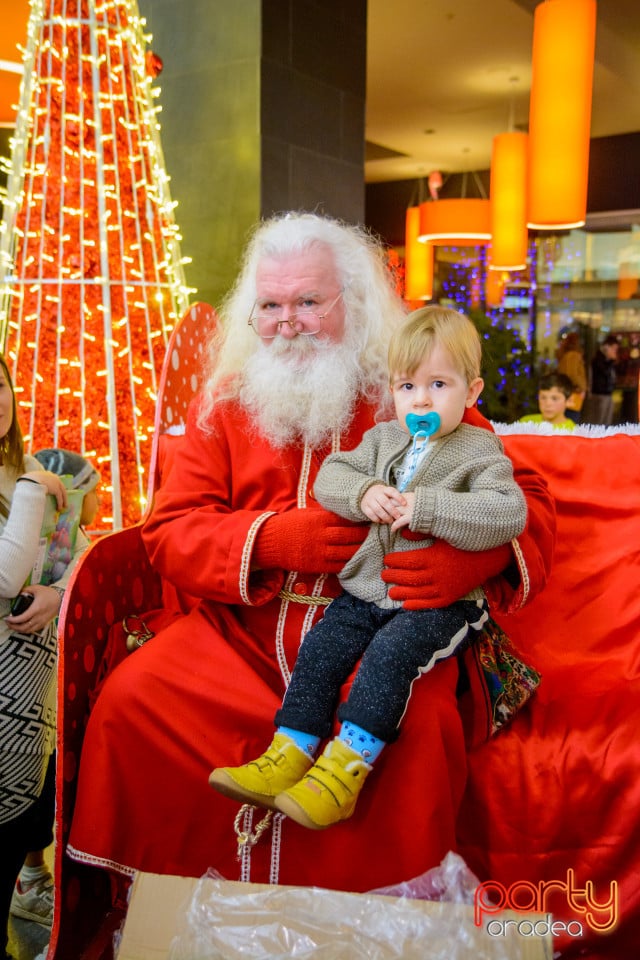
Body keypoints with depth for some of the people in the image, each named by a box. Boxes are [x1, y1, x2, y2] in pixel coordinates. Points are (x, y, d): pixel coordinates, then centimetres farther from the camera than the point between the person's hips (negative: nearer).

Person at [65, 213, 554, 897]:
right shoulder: (224, 401, 13)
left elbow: (524, 497, 5)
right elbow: (169, 529, 6)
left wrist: (472, 558, -18)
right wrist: (270, 540, -13)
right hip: (237, 629, 3)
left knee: (416, 725, -32)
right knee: (129, 699, -20)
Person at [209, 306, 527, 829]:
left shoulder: (479, 450, -5)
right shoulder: (384, 438, 13)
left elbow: (508, 513, -21)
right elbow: (329, 476, 9)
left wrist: (426, 508, -27)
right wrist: (362, 493, -14)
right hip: (370, 586, 6)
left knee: (390, 652, -28)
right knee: (320, 647, -10)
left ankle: (345, 768, -24)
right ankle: (288, 757, -6)